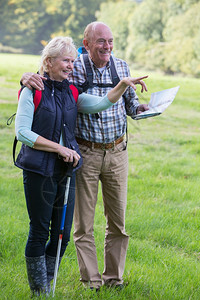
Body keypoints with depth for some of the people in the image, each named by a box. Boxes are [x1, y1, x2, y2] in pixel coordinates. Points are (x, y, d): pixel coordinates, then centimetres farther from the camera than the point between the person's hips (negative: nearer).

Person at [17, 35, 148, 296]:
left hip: (66, 170, 6)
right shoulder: (33, 91, -8)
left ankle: (47, 283, 24)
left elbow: (103, 103, 0)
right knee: (40, 232, 3)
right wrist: (59, 148, -15)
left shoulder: (71, 92, 10)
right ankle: (39, 291, 15)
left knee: (63, 233, 8)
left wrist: (123, 85, -16)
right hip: (39, 170, -6)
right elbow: (22, 132, -13)